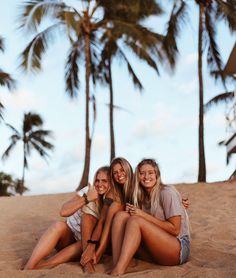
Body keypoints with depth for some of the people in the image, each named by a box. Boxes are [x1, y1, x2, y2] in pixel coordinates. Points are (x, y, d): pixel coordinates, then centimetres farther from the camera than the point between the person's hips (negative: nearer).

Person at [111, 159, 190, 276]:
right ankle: (116, 266, -26)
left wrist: (143, 215, -15)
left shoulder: (167, 192, -8)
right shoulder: (142, 197, 11)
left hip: (178, 248, -6)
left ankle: (117, 273, -36)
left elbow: (175, 229, -13)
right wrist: (132, 211, -10)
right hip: (153, 251, 6)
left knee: (135, 221, -27)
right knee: (121, 215, -12)